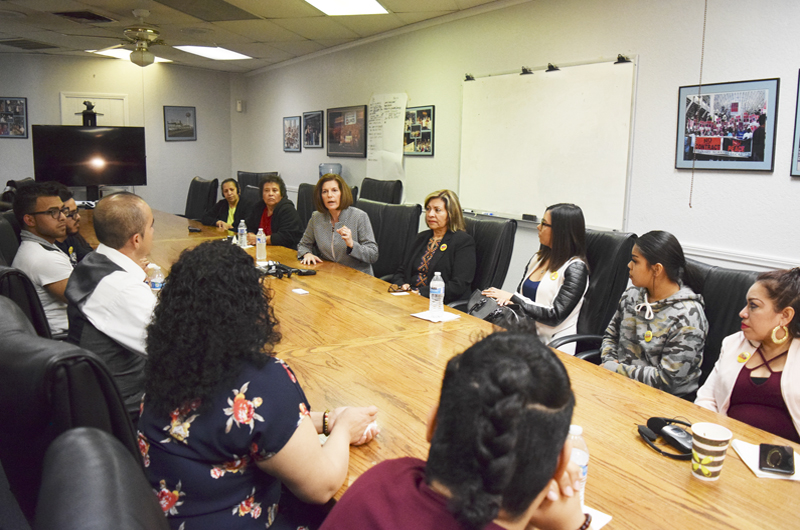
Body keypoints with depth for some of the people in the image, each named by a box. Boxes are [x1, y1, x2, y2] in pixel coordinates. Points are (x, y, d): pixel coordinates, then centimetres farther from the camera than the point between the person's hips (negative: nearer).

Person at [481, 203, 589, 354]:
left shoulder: (575, 268, -8)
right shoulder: (539, 258, 15)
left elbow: (555, 317, -15)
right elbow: (520, 293, 16)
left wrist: (513, 298, -14)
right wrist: (507, 300, -8)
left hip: (550, 344, -7)